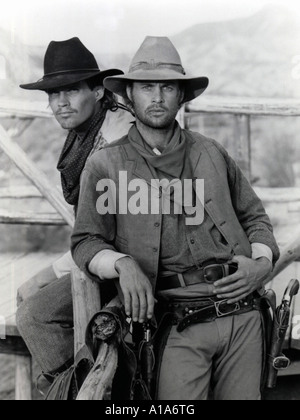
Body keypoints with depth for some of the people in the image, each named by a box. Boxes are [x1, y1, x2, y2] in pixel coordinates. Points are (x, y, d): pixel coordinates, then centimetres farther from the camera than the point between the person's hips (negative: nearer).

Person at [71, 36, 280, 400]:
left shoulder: (211, 153, 15)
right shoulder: (105, 165, 6)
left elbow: (254, 215, 23)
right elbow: (85, 243, 3)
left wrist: (263, 262, 4)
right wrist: (123, 264, -18)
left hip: (243, 317, 4)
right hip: (180, 329, -3)